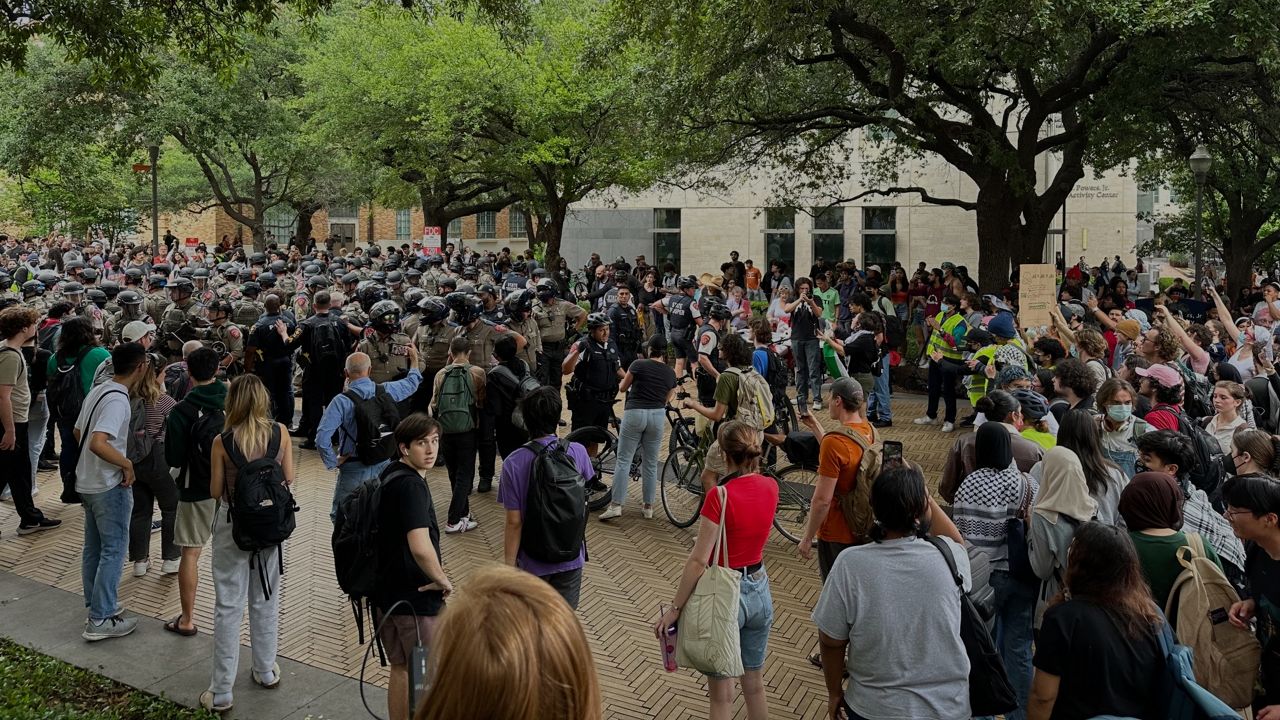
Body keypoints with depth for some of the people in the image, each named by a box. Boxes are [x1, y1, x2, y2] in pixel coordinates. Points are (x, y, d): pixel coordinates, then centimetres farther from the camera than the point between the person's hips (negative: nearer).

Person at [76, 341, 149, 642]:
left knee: (93, 547, 17)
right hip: (109, 486, -9)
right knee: (114, 549, -3)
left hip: (86, 482, 9)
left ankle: (96, 605, 28)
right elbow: (98, 443, -31)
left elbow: (77, 433, 18)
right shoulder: (117, 399, -22)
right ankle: (100, 620, -1)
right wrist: (127, 464, -20)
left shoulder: (97, 391, 8)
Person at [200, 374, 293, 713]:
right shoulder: (281, 433, -9)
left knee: (228, 606, 5)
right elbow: (288, 479, -2)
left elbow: (215, 491, -6)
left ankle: (221, 691, 10)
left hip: (232, 524, -2)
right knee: (266, 599, 18)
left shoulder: (222, 441, -14)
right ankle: (266, 671, 31)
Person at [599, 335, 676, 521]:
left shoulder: (638, 365, -3)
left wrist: (630, 381, 30)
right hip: (658, 415, 3)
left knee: (623, 461, 0)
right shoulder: (670, 372, 8)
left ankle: (616, 505, -6)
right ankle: (648, 506, 16)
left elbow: (622, 388, 9)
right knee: (651, 463, 12)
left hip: (635, 413, -3)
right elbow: (667, 399, 13)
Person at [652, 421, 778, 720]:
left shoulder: (720, 496, -22)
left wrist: (674, 609, -13)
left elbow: (698, 561, -21)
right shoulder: (770, 488, -5)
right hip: (759, 591, 6)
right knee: (755, 685, 21)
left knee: (722, 693, 8)